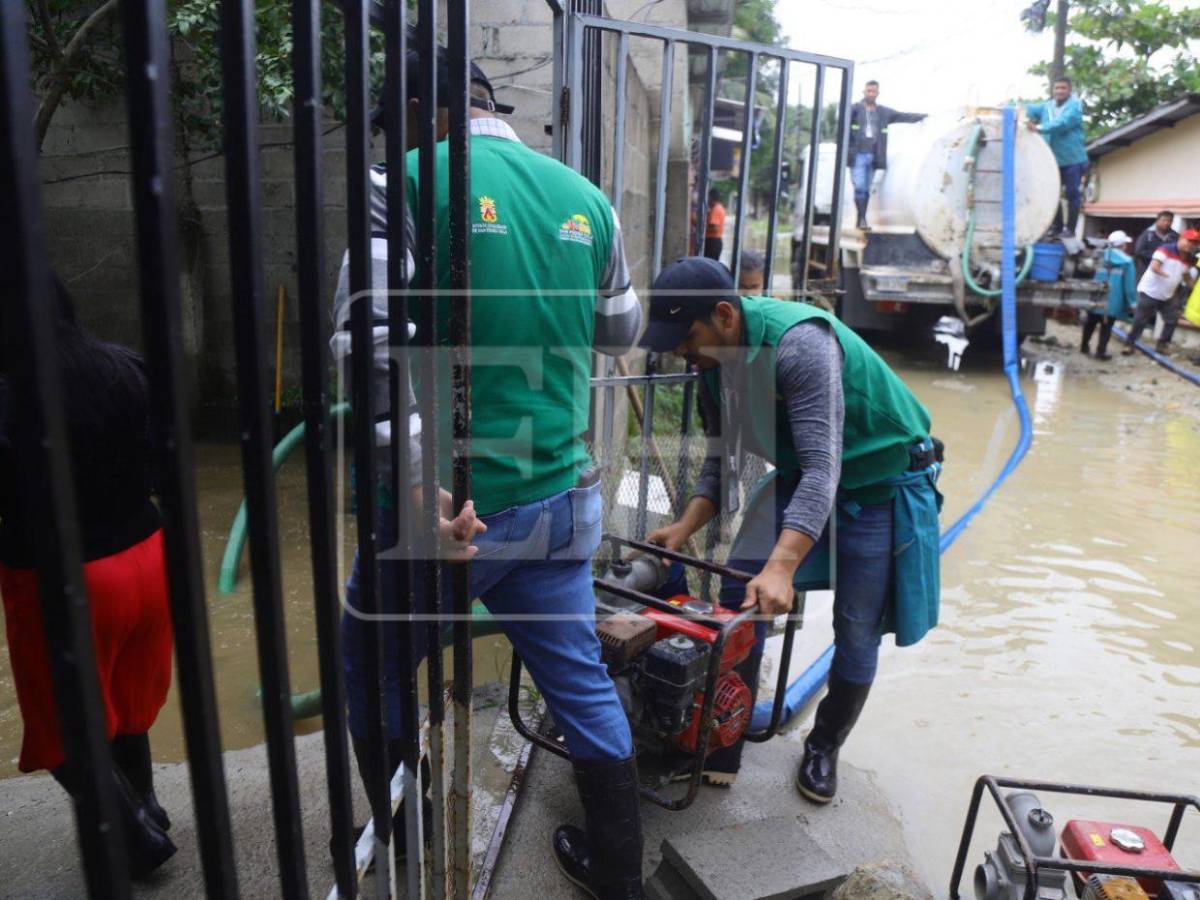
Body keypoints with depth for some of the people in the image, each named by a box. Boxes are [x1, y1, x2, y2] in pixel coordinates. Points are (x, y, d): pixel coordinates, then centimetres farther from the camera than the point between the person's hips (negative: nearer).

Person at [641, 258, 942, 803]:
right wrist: (685, 527, -14)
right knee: (740, 596, -8)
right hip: (801, 475, 6)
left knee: (857, 632, 2)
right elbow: (722, 459, 0)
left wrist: (781, 567, -46)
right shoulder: (714, 359, -8)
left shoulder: (799, 343, -34)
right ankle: (726, 743, 6)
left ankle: (825, 748, 27)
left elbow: (823, 467, -39)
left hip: (881, 484, -6)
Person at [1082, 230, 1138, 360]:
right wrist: (1132, 302, 1)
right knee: (1106, 326, 3)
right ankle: (1101, 351, 2)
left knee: (1091, 323, 17)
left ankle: (1084, 346, 27)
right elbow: (1129, 285, -6)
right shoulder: (1127, 261, -7)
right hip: (1113, 300, -4)